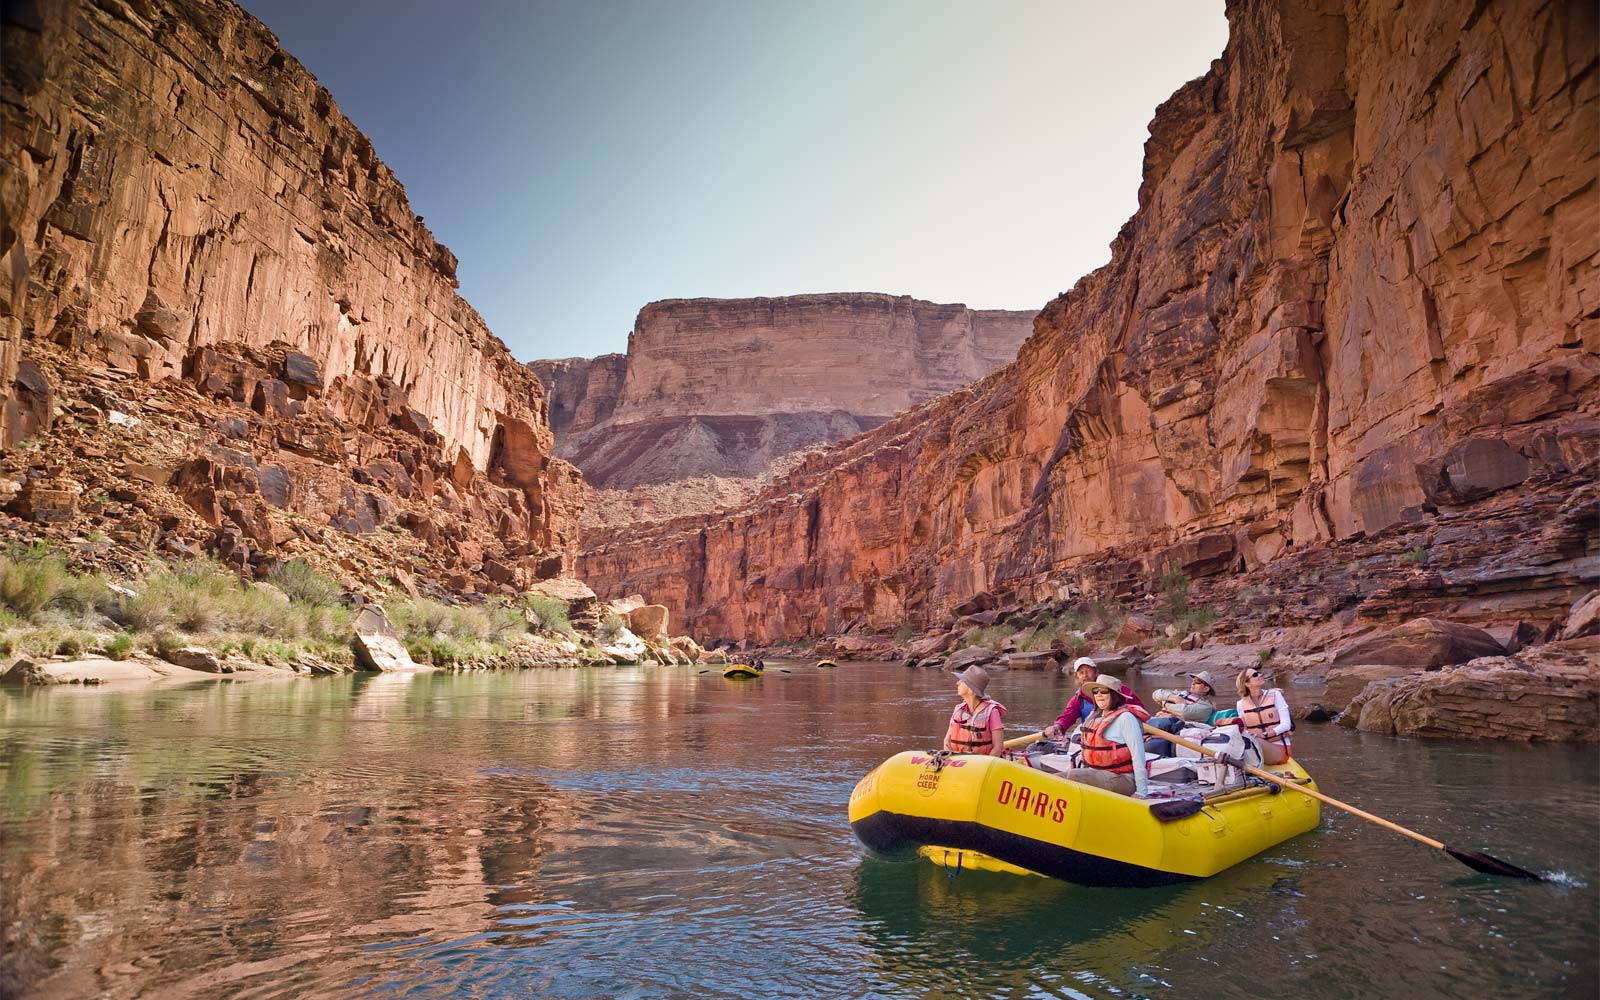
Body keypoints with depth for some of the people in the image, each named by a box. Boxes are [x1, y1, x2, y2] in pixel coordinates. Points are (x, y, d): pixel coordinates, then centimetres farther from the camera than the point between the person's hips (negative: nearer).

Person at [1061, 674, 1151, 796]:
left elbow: (1138, 755, -13)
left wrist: (1141, 792, -14)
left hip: (1122, 779, -8)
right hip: (1096, 773, 8)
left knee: (1073, 777, -30)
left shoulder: (1125, 718, -11)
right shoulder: (1094, 716, 13)